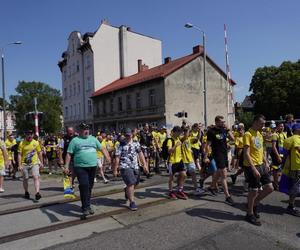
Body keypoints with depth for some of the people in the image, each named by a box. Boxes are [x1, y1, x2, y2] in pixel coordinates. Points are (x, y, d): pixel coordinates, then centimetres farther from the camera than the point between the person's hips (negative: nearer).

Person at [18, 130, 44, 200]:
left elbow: (39, 153, 10)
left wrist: (41, 162, 11)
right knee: (25, 179, 11)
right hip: (25, 164, 0)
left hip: (34, 163, 0)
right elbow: (19, 155, -3)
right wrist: (20, 165, -8)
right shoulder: (22, 143, -4)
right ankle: (26, 192, 31)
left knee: (36, 177, -14)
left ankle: (37, 193, -18)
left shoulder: (36, 143, 2)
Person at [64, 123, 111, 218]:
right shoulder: (75, 140, 2)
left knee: (89, 187, 12)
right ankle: (85, 208, -4)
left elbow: (102, 148, 16)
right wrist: (66, 166, -7)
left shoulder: (93, 138, 13)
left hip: (93, 166, 4)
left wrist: (107, 157, 3)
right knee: (84, 186, -13)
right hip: (80, 167, -4)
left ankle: (87, 205, 27)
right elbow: (69, 154, 0)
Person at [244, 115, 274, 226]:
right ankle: (250, 214, 19)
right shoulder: (248, 134, -16)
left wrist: (266, 163, 10)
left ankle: (254, 204, 29)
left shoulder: (259, 134, 12)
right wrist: (254, 169, -23)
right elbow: (246, 154, -20)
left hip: (261, 165, 8)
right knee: (254, 191, 1)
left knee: (269, 188, 10)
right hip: (252, 167, -8)